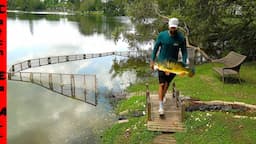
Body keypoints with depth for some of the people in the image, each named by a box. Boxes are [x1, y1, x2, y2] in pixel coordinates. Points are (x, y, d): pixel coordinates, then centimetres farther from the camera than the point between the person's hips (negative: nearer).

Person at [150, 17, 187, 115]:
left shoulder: (181, 38, -12)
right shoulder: (162, 35, -12)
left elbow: (184, 51, -3)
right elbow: (156, 48, -1)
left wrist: (184, 64, -13)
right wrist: (152, 61, -1)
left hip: (173, 63, 2)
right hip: (162, 62, -1)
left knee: (168, 82, 19)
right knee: (162, 84, -7)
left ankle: (163, 96, 47)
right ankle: (161, 106, -5)